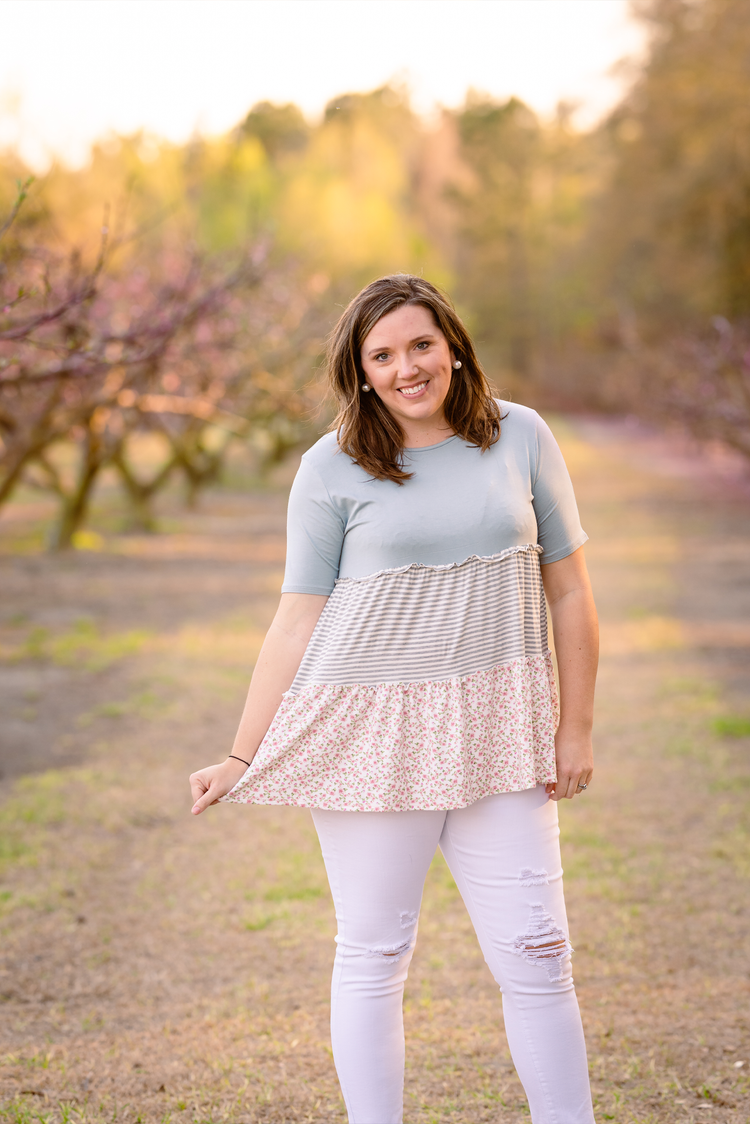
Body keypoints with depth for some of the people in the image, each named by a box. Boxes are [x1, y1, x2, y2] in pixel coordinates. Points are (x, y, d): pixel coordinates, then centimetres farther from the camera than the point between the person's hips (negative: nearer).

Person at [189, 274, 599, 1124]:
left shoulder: (520, 437, 4)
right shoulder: (332, 468, -1)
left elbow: (569, 589, 8)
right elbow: (297, 617, 1)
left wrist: (575, 728, 5)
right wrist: (242, 758, 0)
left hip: (497, 734, 2)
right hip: (370, 735, -1)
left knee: (535, 954, 3)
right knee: (373, 955, 7)